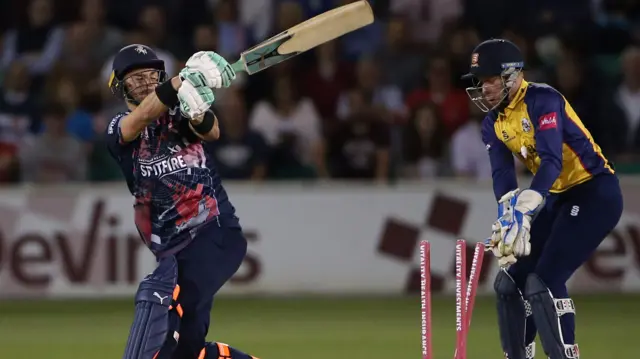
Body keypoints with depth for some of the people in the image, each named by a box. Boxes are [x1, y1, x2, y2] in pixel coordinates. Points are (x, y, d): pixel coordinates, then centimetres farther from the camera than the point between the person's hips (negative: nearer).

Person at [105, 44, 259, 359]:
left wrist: (197, 114, -40)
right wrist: (184, 80, -34)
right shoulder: (118, 130, 6)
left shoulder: (179, 113, 6)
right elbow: (144, 116, -17)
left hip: (216, 233, -5)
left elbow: (211, 131, -16)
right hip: (175, 249, 5)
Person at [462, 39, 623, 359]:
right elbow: (502, 173, -8)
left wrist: (524, 210, -43)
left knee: (543, 281, -20)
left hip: (597, 192, -9)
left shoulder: (542, 101, -19)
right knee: (510, 280, 6)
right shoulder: (493, 123, 5)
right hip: (558, 197, 9)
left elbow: (552, 161, -31)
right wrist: (508, 214, -29)